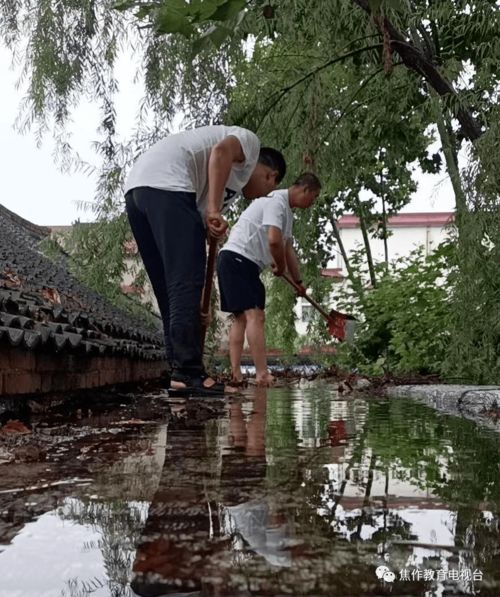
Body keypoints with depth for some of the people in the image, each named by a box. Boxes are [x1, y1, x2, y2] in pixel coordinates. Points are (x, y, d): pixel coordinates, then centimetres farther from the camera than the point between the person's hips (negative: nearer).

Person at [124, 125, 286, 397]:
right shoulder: (250, 142, 16)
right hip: (166, 185, -9)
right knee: (186, 283, -12)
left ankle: (181, 374, 9)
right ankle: (188, 373, -14)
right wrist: (214, 209, -16)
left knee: (171, 289, 8)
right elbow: (221, 152, -8)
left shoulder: (232, 181, 36)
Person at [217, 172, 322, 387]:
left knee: (241, 317, 7)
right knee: (254, 315, -16)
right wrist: (280, 267, -6)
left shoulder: (287, 213, 20)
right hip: (237, 258, -11)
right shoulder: (276, 201, -12)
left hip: (246, 265, 11)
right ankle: (262, 375, -18)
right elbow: (274, 240, -25)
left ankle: (235, 374, 6)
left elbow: (288, 249, 27)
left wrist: (298, 282, 31)